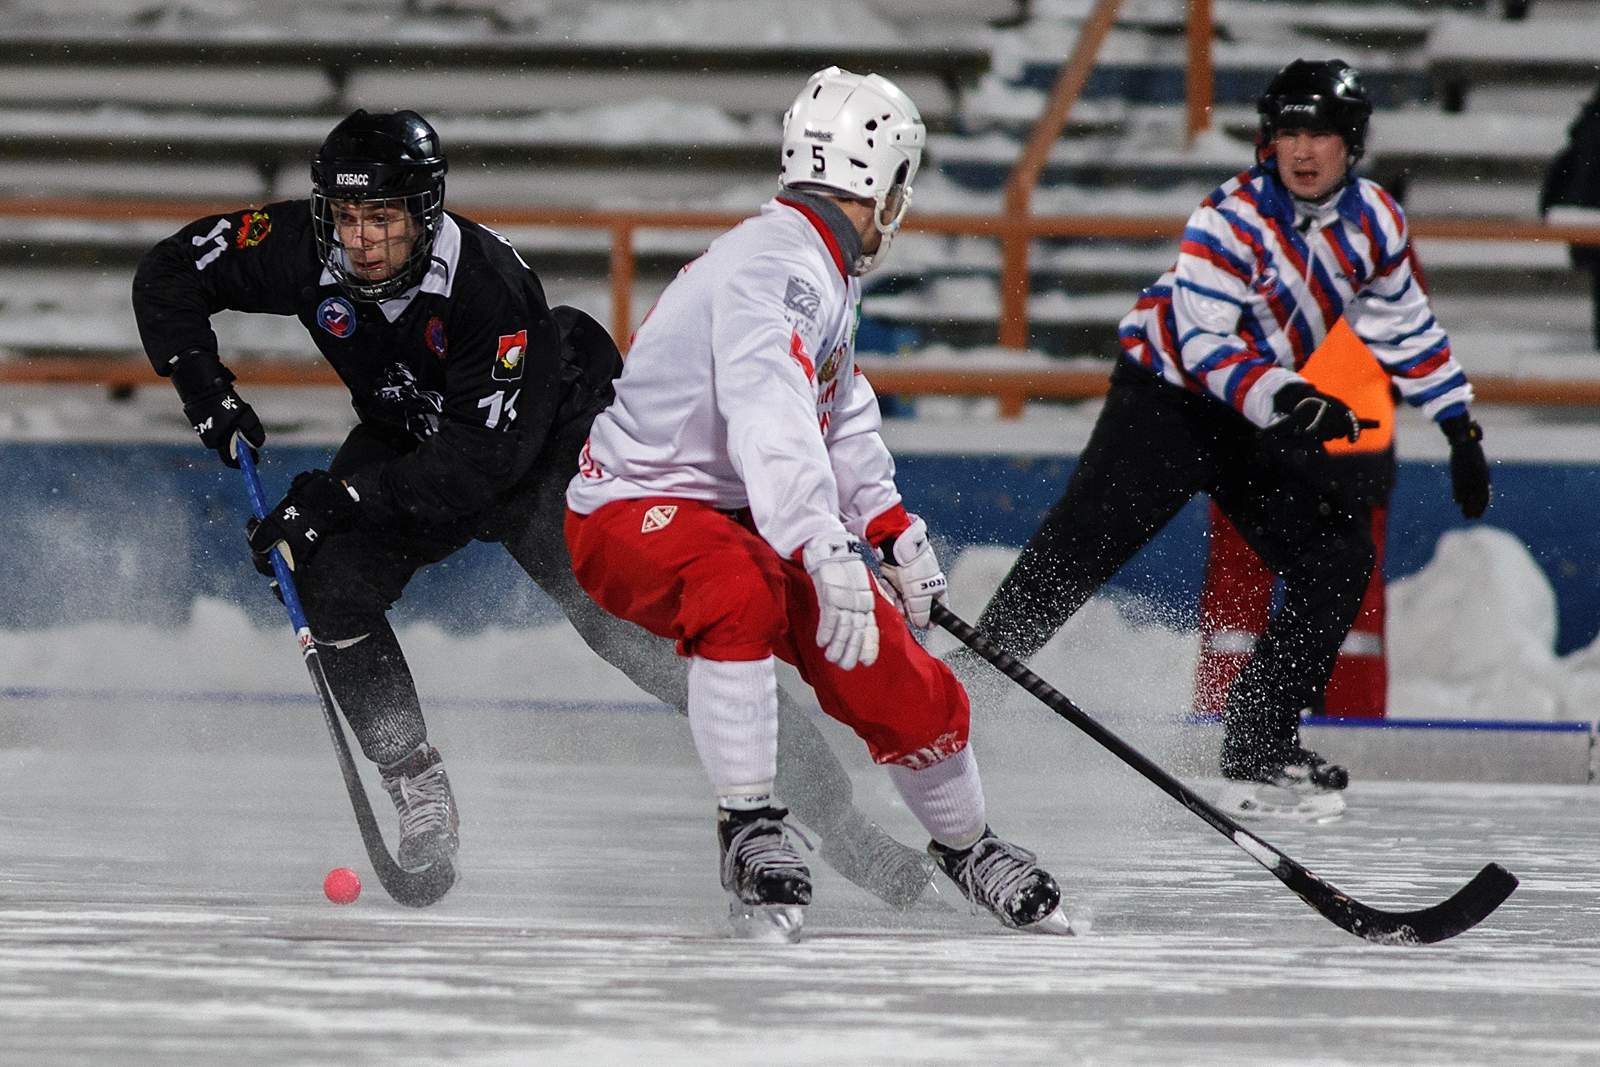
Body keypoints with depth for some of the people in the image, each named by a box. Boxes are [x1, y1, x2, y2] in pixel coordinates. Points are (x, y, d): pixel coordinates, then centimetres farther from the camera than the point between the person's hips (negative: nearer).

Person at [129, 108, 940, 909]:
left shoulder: (488, 286, -36)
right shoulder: (302, 250, -23)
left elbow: (483, 461, -35)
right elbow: (168, 275, -8)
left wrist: (339, 497, -40)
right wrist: (203, 383, -22)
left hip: (545, 446, -5)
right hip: (408, 442, 5)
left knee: (644, 632, -15)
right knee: (331, 577, -23)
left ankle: (831, 808, -9)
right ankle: (418, 794, -7)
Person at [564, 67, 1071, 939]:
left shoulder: (822, 273, 11)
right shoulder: (780, 268, -24)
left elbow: (841, 411, 25)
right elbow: (772, 419, -40)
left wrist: (891, 525, 16)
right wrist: (828, 555, -51)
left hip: (738, 518, 9)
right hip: (633, 512, -9)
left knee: (892, 676, 5)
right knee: (742, 591, -41)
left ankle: (964, 843, 31)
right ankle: (750, 827, -33)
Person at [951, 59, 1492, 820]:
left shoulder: (1374, 223, -3)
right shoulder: (1231, 222, -23)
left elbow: (1407, 331, 12)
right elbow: (1203, 343, -29)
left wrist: (1460, 427, 10)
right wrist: (1284, 400, -43)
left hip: (1267, 412, 6)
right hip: (1168, 393, -6)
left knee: (1340, 556, -6)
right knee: (1086, 539, -19)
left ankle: (1257, 750, -1)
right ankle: (968, 671, -13)